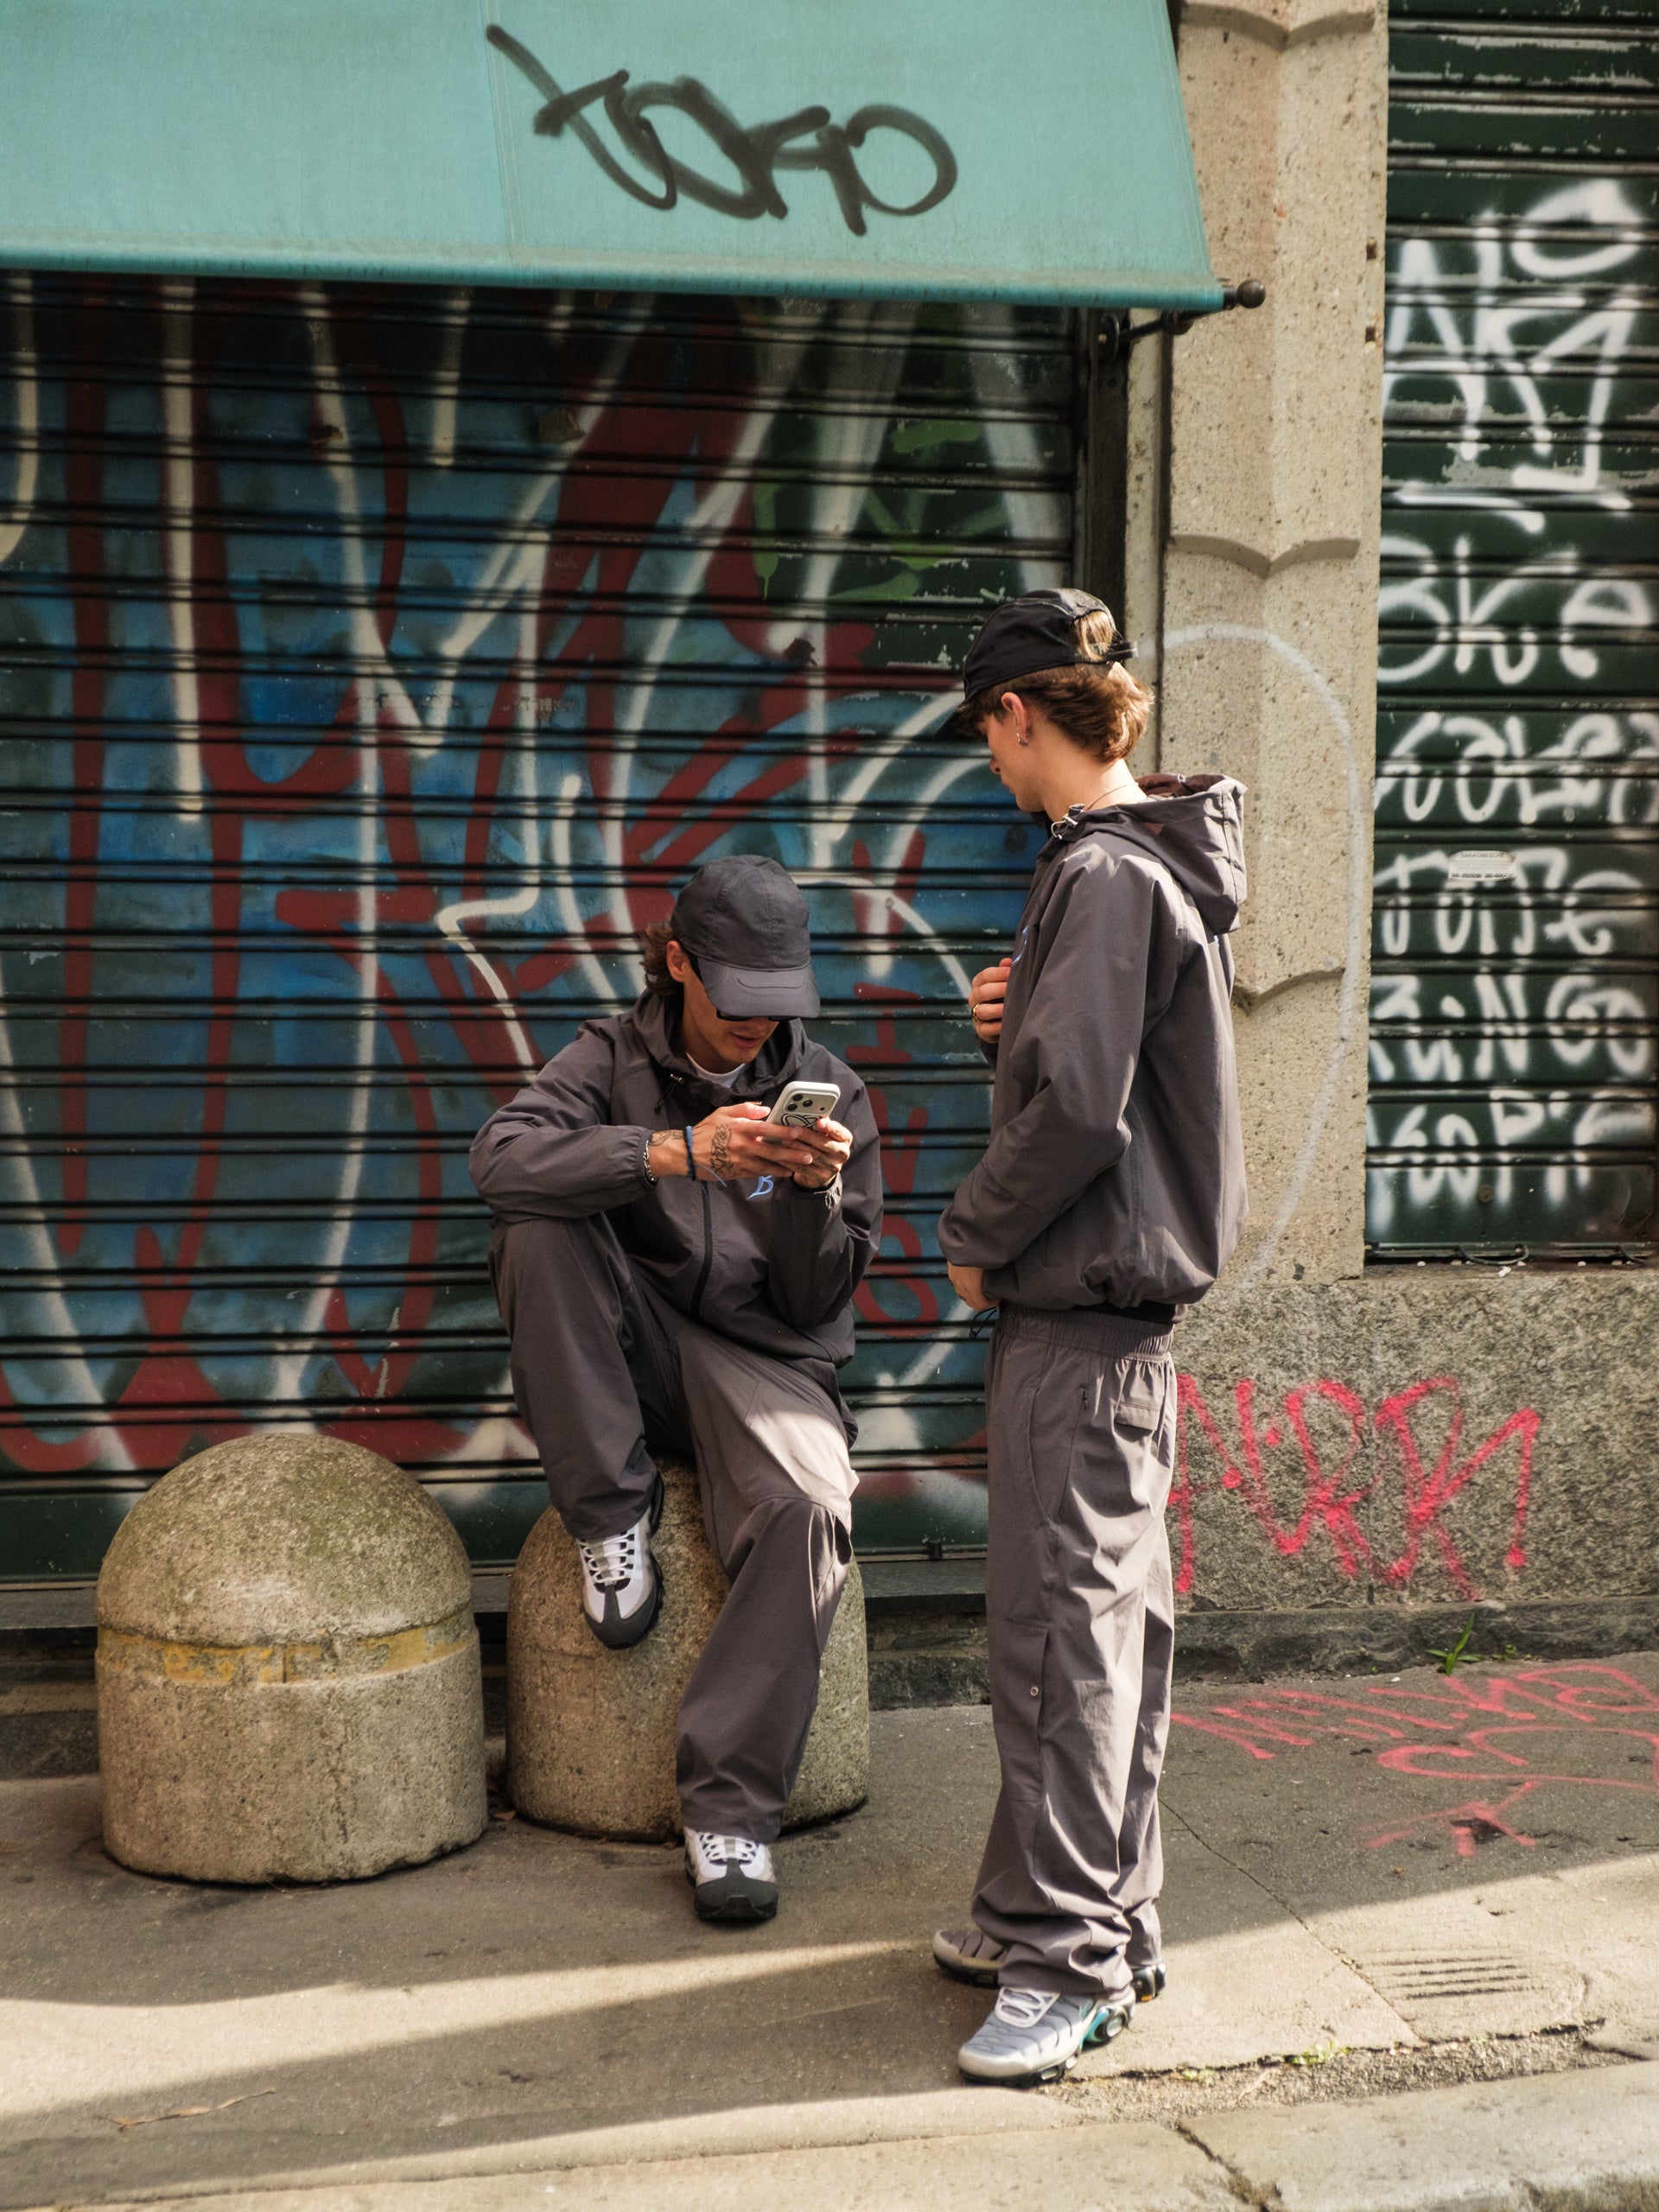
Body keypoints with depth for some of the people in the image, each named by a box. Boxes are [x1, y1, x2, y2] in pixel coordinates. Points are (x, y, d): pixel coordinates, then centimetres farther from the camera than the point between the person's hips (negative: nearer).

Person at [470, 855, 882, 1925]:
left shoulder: (829, 1093, 4)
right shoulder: (614, 1057, 2)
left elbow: (814, 1304, 1)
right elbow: (502, 1157, -22)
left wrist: (814, 1195, -20)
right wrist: (679, 1153, -32)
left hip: (759, 1357, 0)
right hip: (629, 1351, 1)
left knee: (812, 1508, -32)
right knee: (542, 1226, -27)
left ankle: (732, 1805, -22)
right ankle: (611, 1513, -17)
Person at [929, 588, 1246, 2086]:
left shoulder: (1106, 874, -16)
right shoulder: (1153, 862, 15)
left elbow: (1078, 1107, -23)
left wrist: (976, 1236, -10)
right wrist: (1022, 1021, 6)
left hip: (1080, 1307, -10)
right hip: (1113, 1301, 10)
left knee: (1062, 1631, -6)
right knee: (1109, 1619, 15)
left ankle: (1069, 1960, 2)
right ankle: (1093, 1917, 24)